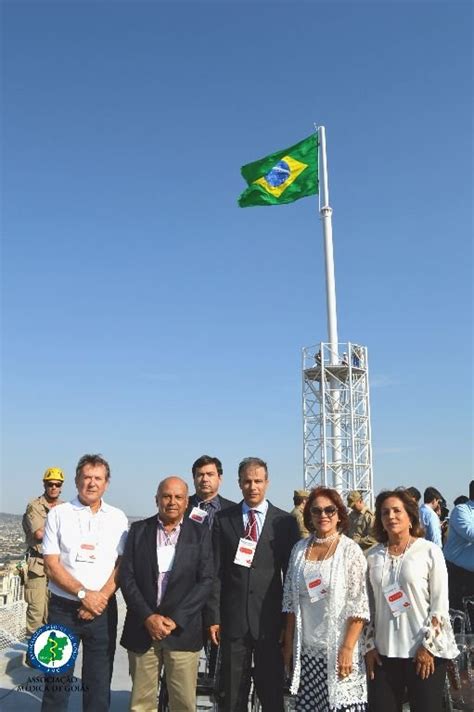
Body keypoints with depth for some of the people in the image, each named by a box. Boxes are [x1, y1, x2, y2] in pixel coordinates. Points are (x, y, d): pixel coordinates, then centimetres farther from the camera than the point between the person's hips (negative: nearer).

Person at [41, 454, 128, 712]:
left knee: (99, 682, 7)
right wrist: (84, 594, -14)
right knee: (57, 679, 7)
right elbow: (51, 565, -5)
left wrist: (101, 597, -12)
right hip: (63, 607, -1)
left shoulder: (118, 518, 4)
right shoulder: (58, 514, -1)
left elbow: (122, 565, 2)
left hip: (103, 609, 1)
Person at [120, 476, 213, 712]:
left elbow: (205, 581, -4)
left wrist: (175, 619, -11)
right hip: (142, 628, 1)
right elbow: (127, 577, 0)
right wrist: (148, 617, -10)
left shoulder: (200, 534, 2)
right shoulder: (138, 530, 4)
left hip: (182, 629, -1)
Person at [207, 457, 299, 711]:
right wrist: (214, 617, -3)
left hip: (270, 619, -1)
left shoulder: (285, 522, 1)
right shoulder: (223, 520, 2)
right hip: (232, 619, 1)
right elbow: (216, 572, 1)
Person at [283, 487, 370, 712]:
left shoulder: (350, 550, -5)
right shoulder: (299, 549, 6)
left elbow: (359, 606, -8)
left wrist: (347, 649, -13)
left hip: (338, 651, -3)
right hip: (305, 651, 3)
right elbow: (291, 601, 10)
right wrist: (288, 643, 8)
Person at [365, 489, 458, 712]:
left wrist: (428, 646, -9)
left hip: (425, 651, -3)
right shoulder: (373, 556, 6)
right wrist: (369, 645, 5)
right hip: (383, 652, 3)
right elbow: (369, 605, 10)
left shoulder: (429, 551, -4)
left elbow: (440, 603, -6)